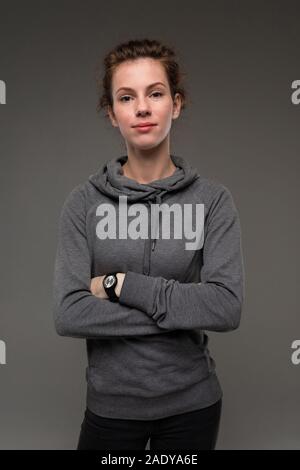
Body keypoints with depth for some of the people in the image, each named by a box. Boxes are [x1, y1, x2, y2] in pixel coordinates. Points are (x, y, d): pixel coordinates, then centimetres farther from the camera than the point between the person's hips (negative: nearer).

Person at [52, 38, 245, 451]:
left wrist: (118, 284, -19)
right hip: (111, 403, 0)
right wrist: (182, 313, -18)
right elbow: (68, 314, -15)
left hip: (192, 402, 1)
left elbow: (227, 307, -18)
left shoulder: (212, 199, -8)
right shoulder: (84, 202, -8)